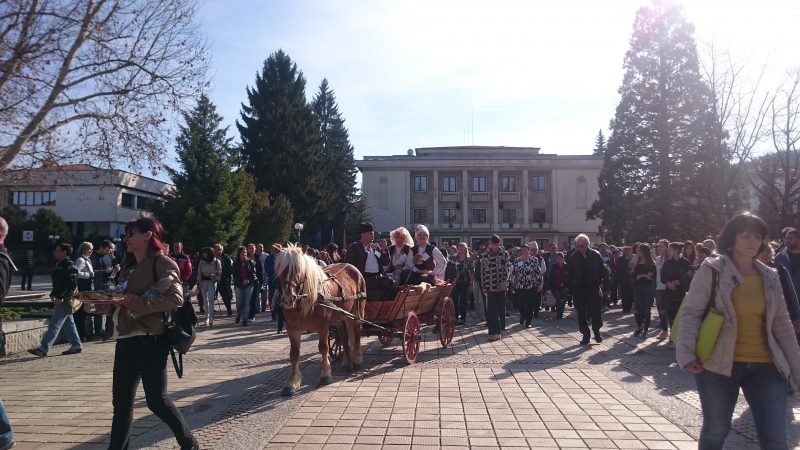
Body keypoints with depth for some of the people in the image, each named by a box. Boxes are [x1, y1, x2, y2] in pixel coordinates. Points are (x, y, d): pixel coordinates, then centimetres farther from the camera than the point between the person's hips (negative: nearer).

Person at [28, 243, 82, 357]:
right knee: (69, 323, 14)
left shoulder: (69, 266, -15)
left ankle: (43, 349, -7)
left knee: (54, 324, -8)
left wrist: (61, 297, -23)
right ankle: (76, 346, 21)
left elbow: (72, 285, -22)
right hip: (60, 300, 10)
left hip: (65, 301, -10)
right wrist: (53, 294, 12)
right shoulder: (59, 265, 15)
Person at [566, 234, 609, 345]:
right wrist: (570, 287, -5)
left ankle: (596, 332, 22)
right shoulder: (572, 257, -1)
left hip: (593, 288, -1)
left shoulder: (595, 255, -2)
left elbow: (603, 270, 2)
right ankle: (585, 335, 16)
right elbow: (569, 274, 2)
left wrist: (604, 283, -5)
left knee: (596, 311, 0)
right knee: (582, 314, 6)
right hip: (579, 290, 1)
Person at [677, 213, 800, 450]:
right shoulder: (711, 270, -5)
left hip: (765, 366, 4)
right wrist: (686, 353, -20)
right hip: (718, 364, -3)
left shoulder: (770, 277, 8)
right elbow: (691, 313, -8)